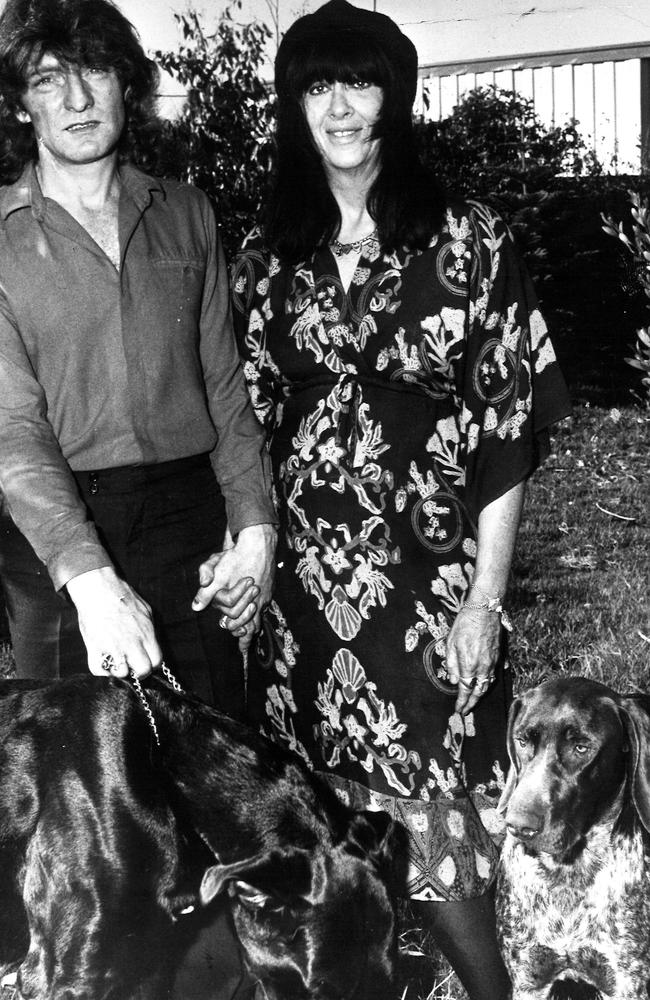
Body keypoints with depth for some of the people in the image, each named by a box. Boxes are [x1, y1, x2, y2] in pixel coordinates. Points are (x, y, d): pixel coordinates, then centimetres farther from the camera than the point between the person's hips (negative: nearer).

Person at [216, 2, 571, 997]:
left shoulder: (466, 241, -2)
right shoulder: (268, 255, 7)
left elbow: (507, 430, -4)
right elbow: (249, 420, 10)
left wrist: (486, 597, -7)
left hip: (426, 577, -3)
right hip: (301, 578, 3)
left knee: (430, 825, -2)